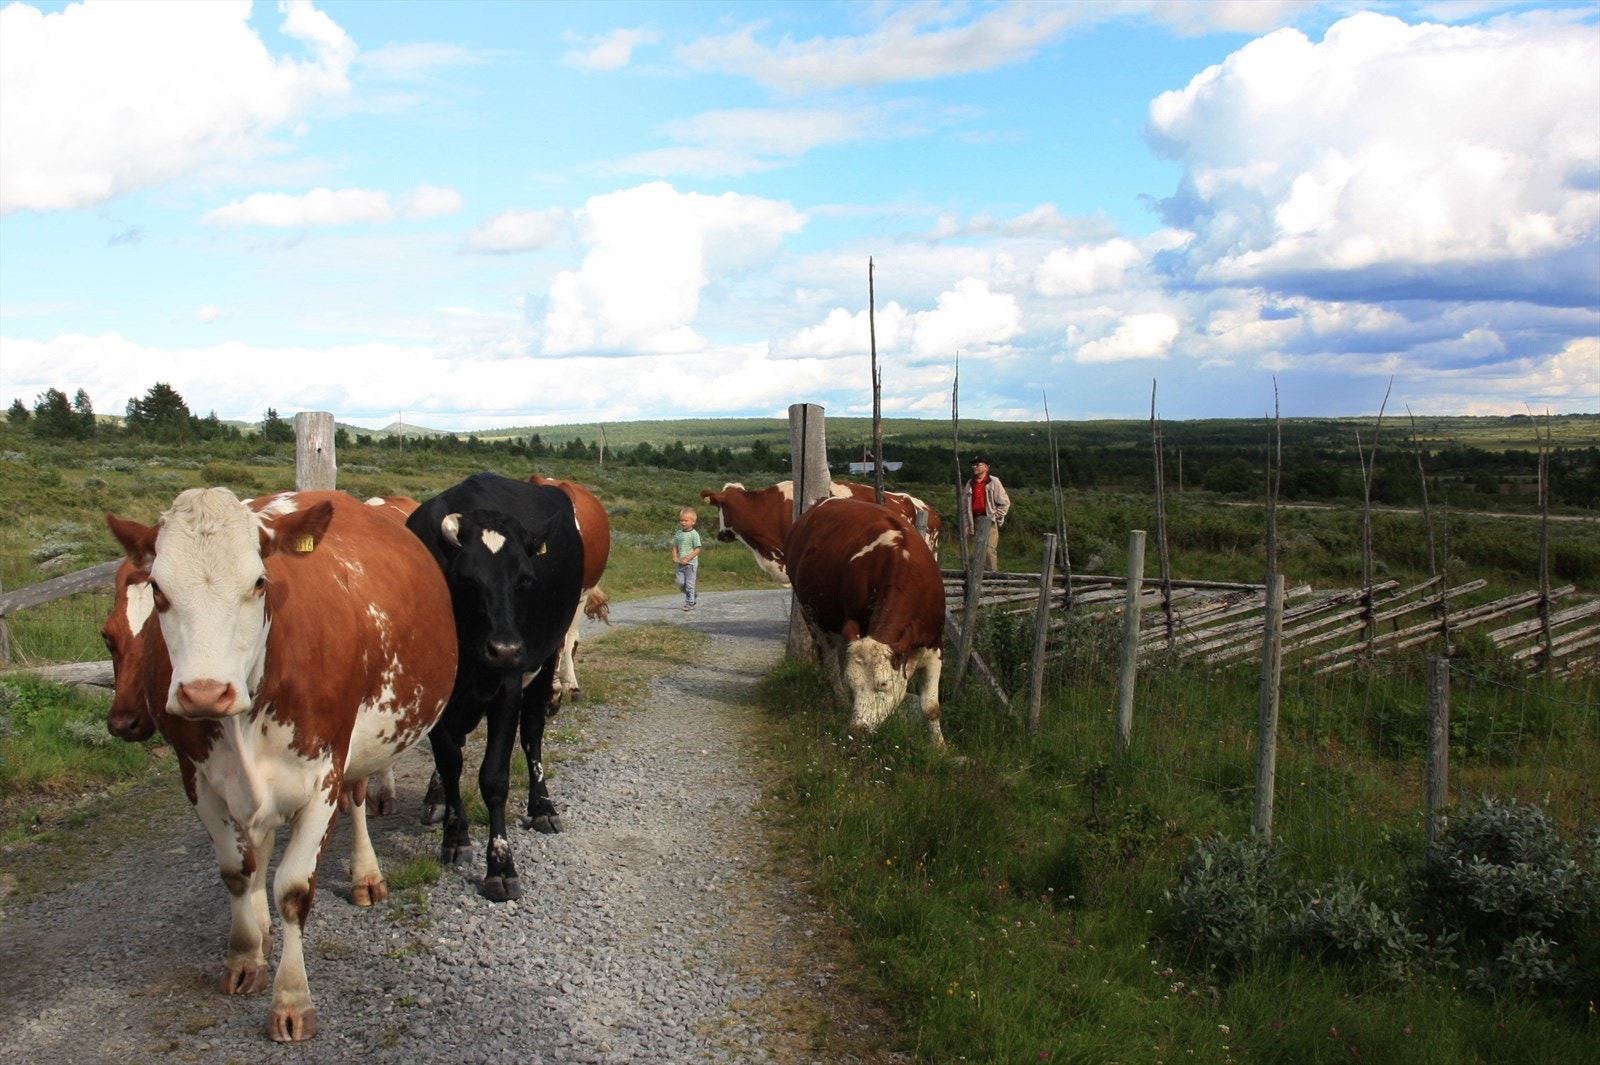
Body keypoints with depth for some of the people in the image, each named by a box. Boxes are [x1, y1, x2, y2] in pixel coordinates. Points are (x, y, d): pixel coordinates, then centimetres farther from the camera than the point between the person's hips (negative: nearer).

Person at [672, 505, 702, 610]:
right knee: (680, 583, 3)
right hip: (680, 563, 5)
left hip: (691, 563, -5)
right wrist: (675, 557, -6)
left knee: (689, 584, -2)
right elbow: (675, 547, 13)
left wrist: (687, 559, -19)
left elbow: (697, 549, -11)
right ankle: (692, 595, 26)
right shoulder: (678, 533, 8)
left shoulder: (694, 534, -9)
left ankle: (689, 603, 7)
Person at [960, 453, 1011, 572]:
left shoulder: (994, 482, -3)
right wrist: (965, 526, 8)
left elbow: (1005, 502, -2)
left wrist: (996, 517, -5)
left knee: (990, 550, -13)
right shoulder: (970, 484, 12)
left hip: (989, 521, -5)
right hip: (975, 520, 5)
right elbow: (964, 507, 13)